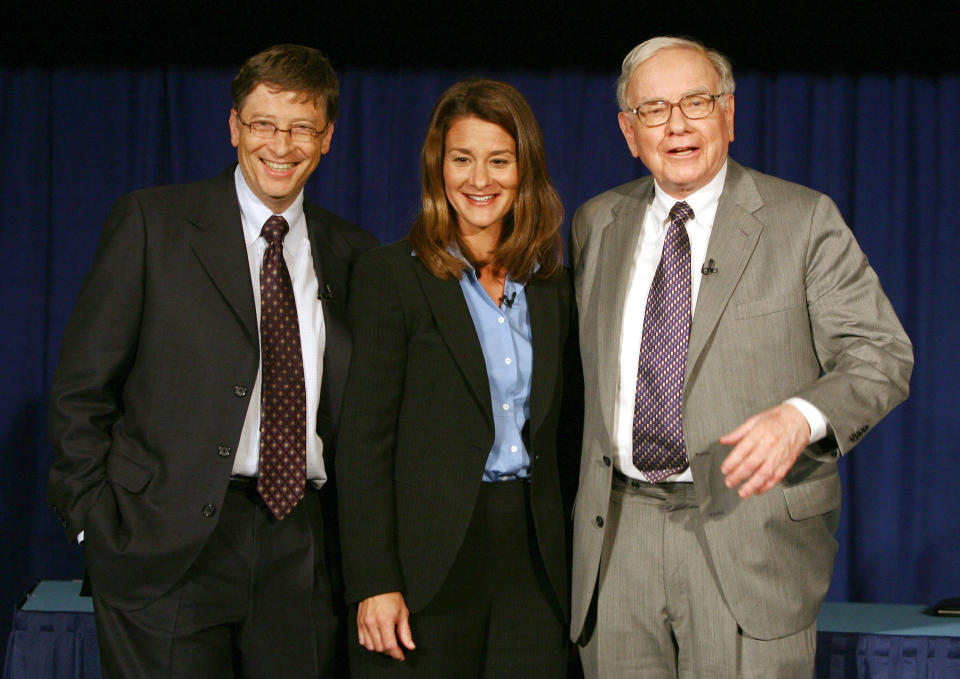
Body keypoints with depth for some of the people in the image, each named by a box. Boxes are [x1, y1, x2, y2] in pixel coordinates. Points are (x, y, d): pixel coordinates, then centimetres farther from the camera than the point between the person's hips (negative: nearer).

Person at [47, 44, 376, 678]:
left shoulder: (351, 252, 12)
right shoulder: (151, 220, 2)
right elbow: (83, 385, 0)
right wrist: (97, 523, -5)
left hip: (299, 550, 3)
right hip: (167, 548, -3)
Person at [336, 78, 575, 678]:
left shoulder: (551, 285, 11)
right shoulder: (391, 276, -3)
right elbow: (364, 440, -8)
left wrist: (570, 558, 8)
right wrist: (374, 583, -14)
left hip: (532, 558, 4)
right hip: (430, 565, -4)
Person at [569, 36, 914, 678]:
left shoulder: (805, 220, 0)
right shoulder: (596, 224, 12)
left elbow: (882, 353, -4)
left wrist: (802, 416, -23)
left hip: (753, 534, -3)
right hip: (617, 535, 4)